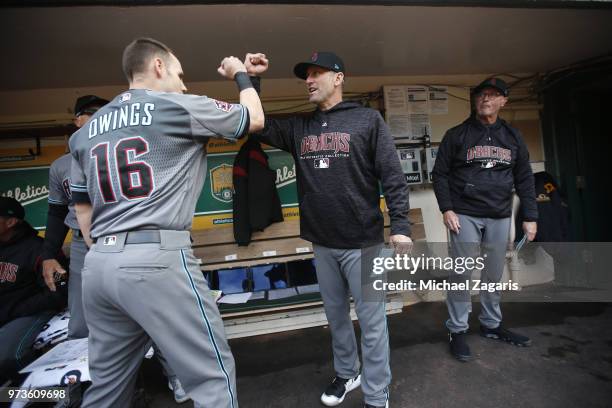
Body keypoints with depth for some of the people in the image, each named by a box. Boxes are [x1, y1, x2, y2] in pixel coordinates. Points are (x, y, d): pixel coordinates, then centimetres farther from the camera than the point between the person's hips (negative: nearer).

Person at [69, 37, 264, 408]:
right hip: (157, 258, -7)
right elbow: (255, 119, 12)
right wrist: (241, 75, 29)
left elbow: (83, 210, 19)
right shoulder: (180, 107, 0)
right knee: (213, 377, 3)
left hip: (98, 265, 8)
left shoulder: (87, 130, 19)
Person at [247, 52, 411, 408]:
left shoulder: (368, 119, -3)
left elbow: (393, 175, -7)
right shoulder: (298, 127, 10)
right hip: (322, 242, 5)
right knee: (336, 314, 19)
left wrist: (400, 224, -14)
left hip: (362, 241, -4)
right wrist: (249, 80, 0)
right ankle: (347, 374, 41)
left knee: (371, 319, 6)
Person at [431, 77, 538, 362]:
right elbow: (440, 174, -2)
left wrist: (530, 216, 5)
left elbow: (524, 179, 11)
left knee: (494, 275, 12)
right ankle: (457, 330, 11)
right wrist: (447, 209, -11)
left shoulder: (513, 137, 11)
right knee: (462, 274, -2)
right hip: (465, 215, -3)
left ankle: (491, 325, 29)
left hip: (500, 217, 4)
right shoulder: (457, 135, 0)